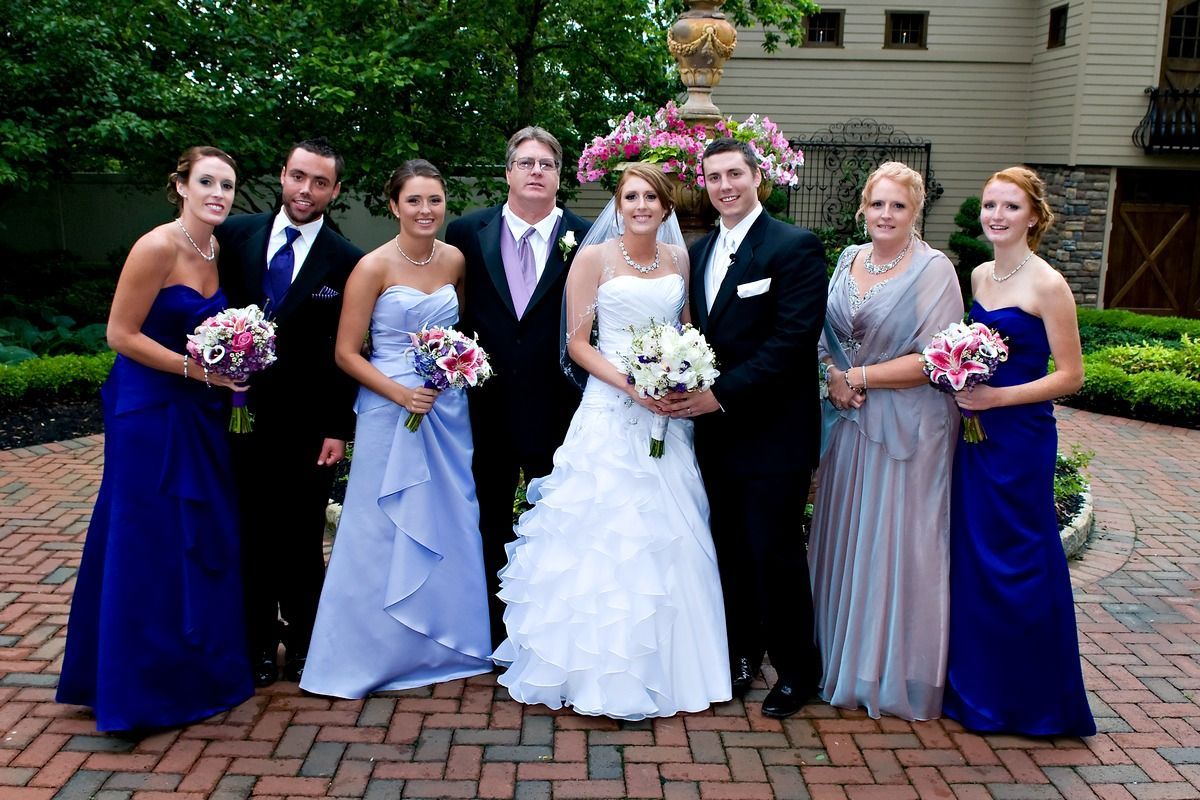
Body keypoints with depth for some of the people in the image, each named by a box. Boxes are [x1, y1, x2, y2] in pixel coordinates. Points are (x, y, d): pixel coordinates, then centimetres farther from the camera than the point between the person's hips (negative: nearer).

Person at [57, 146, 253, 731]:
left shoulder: (218, 250, 6)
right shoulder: (157, 247, -16)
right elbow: (121, 334, -16)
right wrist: (198, 369, -20)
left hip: (201, 413, 8)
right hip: (150, 411, -7)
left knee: (205, 540, 14)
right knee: (149, 545, 2)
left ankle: (198, 667, 32)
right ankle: (143, 687, 18)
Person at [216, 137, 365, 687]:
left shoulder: (346, 261, -6)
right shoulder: (236, 235, 1)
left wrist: (338, 428, -7)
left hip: (306, 423, -2)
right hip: (240, 414, 2)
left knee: (302, 541, 11)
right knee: (251, 537, 13)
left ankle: (302, 643, 30)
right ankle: (259, 643, 31)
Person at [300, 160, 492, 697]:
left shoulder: (455, 260, 4)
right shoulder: (373, 266, -10)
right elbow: (346, 353, -9)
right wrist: (400, 392, -19)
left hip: (448, 410, 5)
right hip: (391, 410, -5)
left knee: (450, 528, 12)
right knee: (383, 532, 3)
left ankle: (444, 642, 30)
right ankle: (373, 652, 21)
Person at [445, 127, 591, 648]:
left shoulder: (585, 238, -3)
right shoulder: (466, 232, 2)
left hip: (558, 406, -1)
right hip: (487, 405, 2)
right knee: (490, 523, 15)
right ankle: (494, 632, 31)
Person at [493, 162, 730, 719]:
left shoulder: (678, 258, 10)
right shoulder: (594, 258, -3)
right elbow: (578, 343, -5)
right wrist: (629, 384, -18)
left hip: (668, 412, 5)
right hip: (612, 413, -4)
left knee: (667, 538, 9)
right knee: (609, 538, -3)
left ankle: (662, 663, 25)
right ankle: (606, 670, 10)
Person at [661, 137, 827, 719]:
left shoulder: (796, 247, -10)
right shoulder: (700, 250, 13)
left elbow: (795, 338, -18)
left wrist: (723, 393, -19)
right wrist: (687, 387, -4)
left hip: (772, 432, -6)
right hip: (715, 429, 6)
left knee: (775, 553, 1)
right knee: (730, 548, 15)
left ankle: (796, 669, 21)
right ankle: (742, 650, 33)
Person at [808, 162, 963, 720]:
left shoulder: (934, 269, -9)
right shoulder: (848, 260, 9)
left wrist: (859, 377, -11)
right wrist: (834, 377, -4)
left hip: (909, 428, -5)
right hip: (851, 421, 6)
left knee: (897, 545, 2)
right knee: (845, 542, 11)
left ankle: (899, 675, 19)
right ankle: (846, 663, 27)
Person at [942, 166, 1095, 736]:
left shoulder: (1047, 285, -11)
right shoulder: (979, 276, 10)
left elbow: (1070, 375, -12)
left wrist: (996, 396, -19)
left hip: (1020, 438, -7)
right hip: (973, 434, 7)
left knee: (1016, 563, 1)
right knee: (970, 557, 12)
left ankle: (1029, 699, 19)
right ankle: (974, 685, 27)